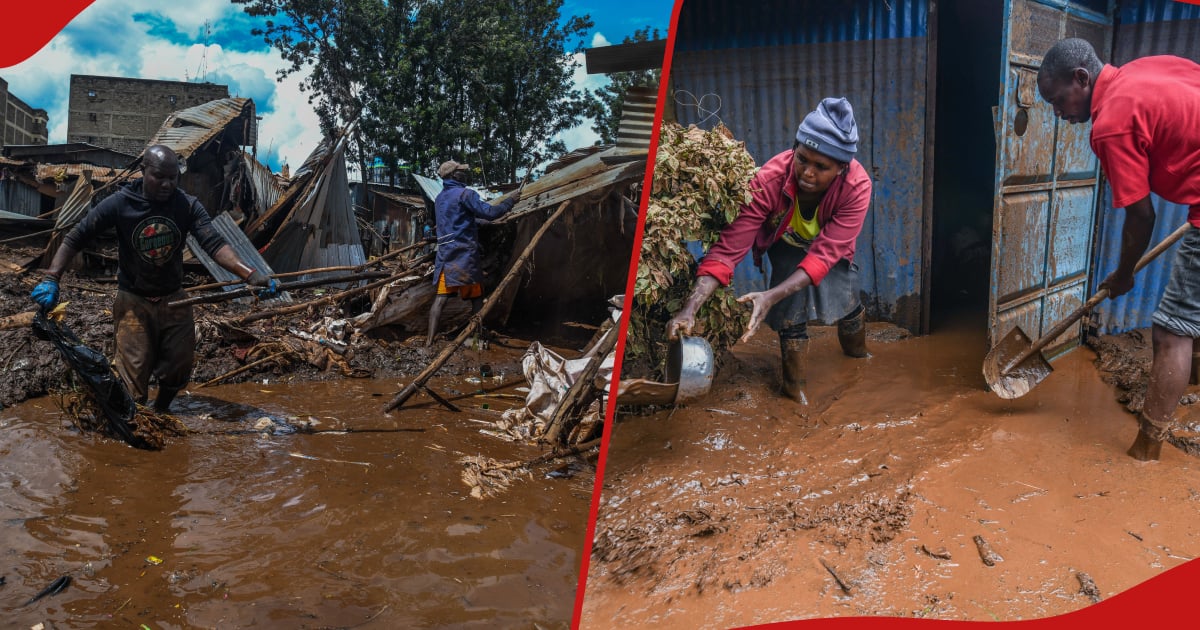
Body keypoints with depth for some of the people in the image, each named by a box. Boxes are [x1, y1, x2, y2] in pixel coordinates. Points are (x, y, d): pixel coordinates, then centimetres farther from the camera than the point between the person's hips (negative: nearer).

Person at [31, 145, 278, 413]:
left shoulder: (188, 206, -10)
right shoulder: (120, 203, -13)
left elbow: (214, 244, -21)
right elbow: (74, 239, -8)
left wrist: (249, 274, -37)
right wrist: (51, 279, -21)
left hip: (174, 300, 2)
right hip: (133, 301, -2)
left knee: (179, 370, 9)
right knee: (133, 377, -4)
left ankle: (161, 413, 37)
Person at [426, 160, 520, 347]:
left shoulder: (439, 198, 18)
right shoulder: (465, 194, -8)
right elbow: (490, 212, -14)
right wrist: (510, 201, -1)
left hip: (444, 254, 7)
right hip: (464, 255, -7)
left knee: (441, 297, 0)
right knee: (476, 297, 6)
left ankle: (429, 340, -9)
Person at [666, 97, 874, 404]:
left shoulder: (857, 186, -37)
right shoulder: (770, 179, -40)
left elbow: (825, 253, -40)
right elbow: (730, 245, -43)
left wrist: (770, 296, -54)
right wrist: (691, 306, -54)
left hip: (831, 245, 2)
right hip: (785, 243, -1)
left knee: (843, 296, -6)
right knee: (792, 305, -19)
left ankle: (857, 352, 30)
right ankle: (795, 385, 3)